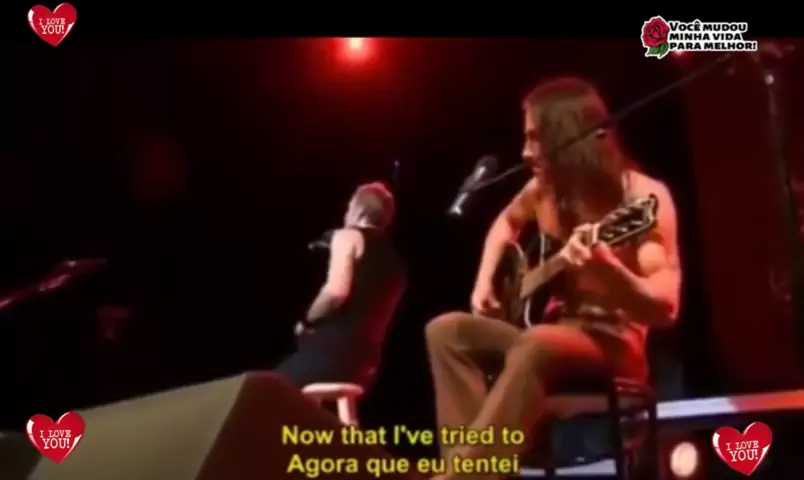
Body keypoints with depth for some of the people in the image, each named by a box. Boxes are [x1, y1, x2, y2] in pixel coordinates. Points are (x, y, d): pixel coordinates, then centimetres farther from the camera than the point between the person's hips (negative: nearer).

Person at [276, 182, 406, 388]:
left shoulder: (348, 236, 0)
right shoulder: (394, 258, 23)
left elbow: (336, 292, -16)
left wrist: (307, 321, -3)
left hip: (334, 346, -8)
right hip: (367, 358, 8)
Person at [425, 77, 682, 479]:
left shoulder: (642, 197, -14)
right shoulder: (544, 188, 5)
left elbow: (665, 308, -23)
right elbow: (506, 222, 30)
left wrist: (606, 269, -43)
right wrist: (485, 280, 12)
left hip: (613, 340, -7)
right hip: (551, 330, 7)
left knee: (536, 347, -37)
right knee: (447, 330, -9)